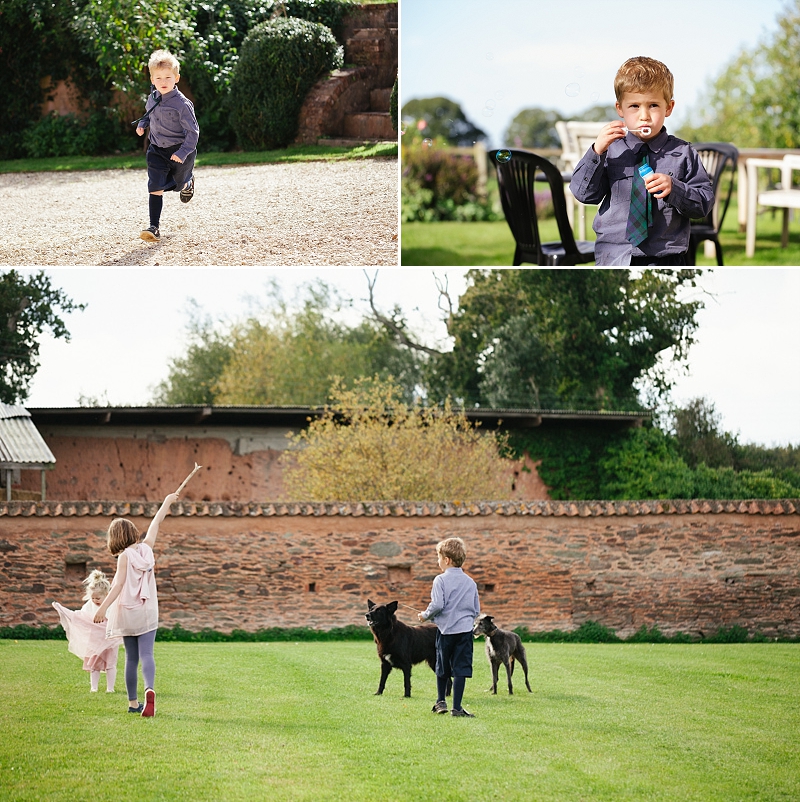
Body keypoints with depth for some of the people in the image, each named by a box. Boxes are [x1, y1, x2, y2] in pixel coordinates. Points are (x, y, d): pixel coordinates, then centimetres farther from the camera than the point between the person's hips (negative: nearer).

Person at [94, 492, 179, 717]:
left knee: (131, 658, 8)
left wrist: (103, 607, -23)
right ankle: (150, 689, -35)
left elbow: (119, 585, -18)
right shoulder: (146, 548, 1)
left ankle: (133, 702, 11)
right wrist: (167, 502, 29)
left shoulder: (125, 557, -10)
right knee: (146, 655, -8)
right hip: (148, 612, 2)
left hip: (128, 612, -2)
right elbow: (156, 523, 16)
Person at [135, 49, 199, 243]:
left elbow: (193, 131, -19)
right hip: (157, 150, 4)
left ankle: (188, 183, 56)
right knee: (155, 188, -9)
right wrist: (142, 124, 1)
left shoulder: (182, 104, -21)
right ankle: (154, 227, -11)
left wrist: (183, 152, -27)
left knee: (178, 184, 18)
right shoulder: (152, 99, -2)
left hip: (179, 151, -4)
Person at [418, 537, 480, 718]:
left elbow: (437, 605, -16)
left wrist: (426, 615, 1)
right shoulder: (470, 582, 7)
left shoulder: (441, 580, -7)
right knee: (461, 668, -1)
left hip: (446, 629, -2)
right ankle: (456, 707, -4)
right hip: (465, 629, 2)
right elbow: (477, 609, 11)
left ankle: (441, 701, 27)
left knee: (442, 668, 15)